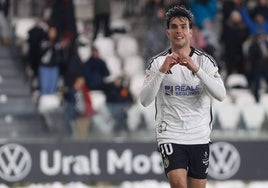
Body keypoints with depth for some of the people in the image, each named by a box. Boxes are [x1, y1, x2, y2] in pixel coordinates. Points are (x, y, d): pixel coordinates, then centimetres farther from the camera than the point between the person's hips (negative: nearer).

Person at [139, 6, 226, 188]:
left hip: (200, 137, 2)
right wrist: (162, 71, -22)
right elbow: (145, 100, -10)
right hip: (170, 136, -2)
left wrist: (196, 69, -23)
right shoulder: (158, 62, 0)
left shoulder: (205, 60, 1)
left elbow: (221, 94, -12)